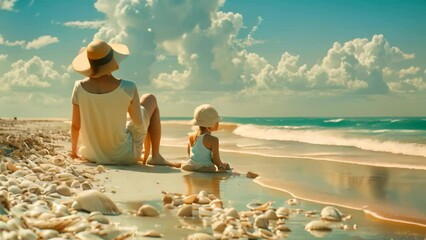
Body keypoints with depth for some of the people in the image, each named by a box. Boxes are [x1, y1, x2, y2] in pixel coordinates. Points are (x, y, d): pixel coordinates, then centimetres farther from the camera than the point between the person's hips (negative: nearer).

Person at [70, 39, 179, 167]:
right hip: (123, 156, -3)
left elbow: (75, 125, -5)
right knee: (150, 99, 16)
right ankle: (155, 156, 19)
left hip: (91, 155, 3)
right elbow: (139, 124, -12)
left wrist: (74, 150, 14)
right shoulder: (127, 88, -23)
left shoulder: (80, 87, -15)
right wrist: (146, 151, 7)